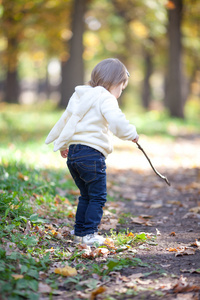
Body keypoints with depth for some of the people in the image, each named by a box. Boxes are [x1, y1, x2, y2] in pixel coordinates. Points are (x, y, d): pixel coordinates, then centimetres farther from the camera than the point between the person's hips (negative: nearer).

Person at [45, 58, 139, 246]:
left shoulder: (78, 96, 20)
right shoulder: (105, 98, -7)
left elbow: (65, 120, 28)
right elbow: (116, 121, -24)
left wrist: (62, 145, 41)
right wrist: (132, 134, -7)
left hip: (73, 153, 8)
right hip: (92, 154, -8)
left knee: (85, 195, 19)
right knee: (97, 197, 2)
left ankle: (79, 231, 21)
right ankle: (89, 234, -1)